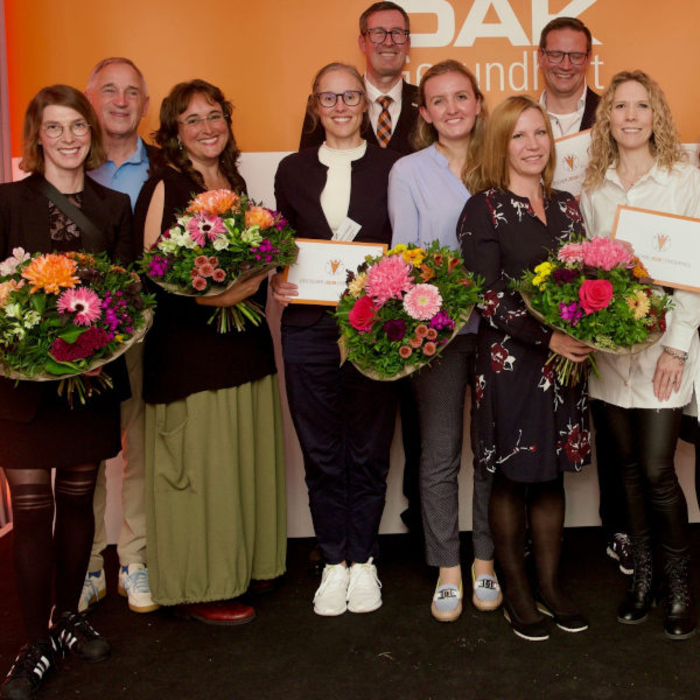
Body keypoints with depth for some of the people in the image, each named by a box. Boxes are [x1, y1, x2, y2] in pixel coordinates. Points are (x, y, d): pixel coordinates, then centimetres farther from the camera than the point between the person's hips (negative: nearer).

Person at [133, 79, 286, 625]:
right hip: (188, 349, -7)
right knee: (198, 465, 0)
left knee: (245, 459, 14)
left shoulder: (234, 182, 15)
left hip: (245, 343, 7)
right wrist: (210, 297, -23)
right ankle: (199, 586, 15)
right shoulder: (164, 187, -7)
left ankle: (242, 560, 31)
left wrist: (258, 277, 3)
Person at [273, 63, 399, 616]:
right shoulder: (293, 170, 12)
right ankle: (334, 563, 22)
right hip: (310, 327, 2)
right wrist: (277, 282, -6)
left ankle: (363, 560, 23)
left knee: (369, 451, 7)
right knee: (321, 453, 7)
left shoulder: (392, 167, 6)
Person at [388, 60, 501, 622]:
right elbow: (403, 254, 2)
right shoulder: (408, 172, 3)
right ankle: (448, 570, 19)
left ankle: (485, 563, 24)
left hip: (495, 323, 2)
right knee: (440, 454, 5)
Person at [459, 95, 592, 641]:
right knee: (513, 477, 6)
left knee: (553, 474, 12)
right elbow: (487, 296, -12)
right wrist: (546, 337, -19)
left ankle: (550, 586, 26)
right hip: (510, 361, -5)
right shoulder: (484, 208, -5)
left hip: (565, 359, 5)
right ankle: (516, 591, 22)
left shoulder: (566, 205, 12)